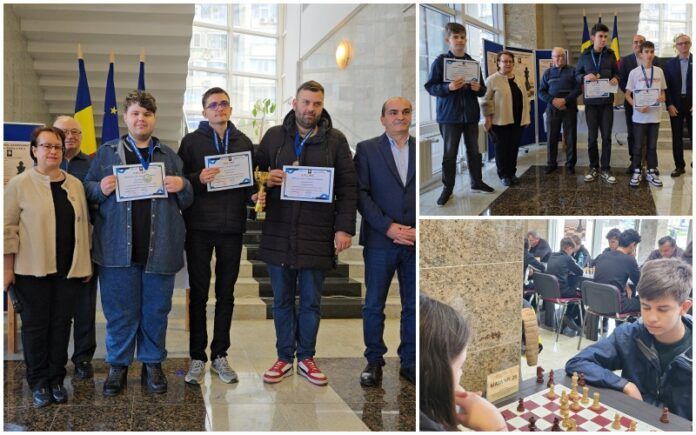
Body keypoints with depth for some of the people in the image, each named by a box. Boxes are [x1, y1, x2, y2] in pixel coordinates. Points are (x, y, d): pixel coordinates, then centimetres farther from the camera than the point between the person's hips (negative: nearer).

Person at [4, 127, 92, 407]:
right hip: (33, 269, -3)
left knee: (61, 324, 8)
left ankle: (57, 380, 19)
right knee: (36, 325, 5)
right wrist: (8, 269, -8)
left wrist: (86, 264, 11)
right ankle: (38, 382, 16)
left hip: (68, 269, 4)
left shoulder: (75, 184, 9)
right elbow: (8, 228, -4)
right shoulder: (19, 184, -3)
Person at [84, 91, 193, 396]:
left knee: (156, 310, 9)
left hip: (160, 248, 1)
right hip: (119, 249, -1)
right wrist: (100, 189, -12)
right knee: (120, 311, 6)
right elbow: (87, 190, 10)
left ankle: (152, 363, 23)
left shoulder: (169, 156, 12)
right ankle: (118, 365, 21)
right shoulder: (106, 153, 9)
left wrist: (182, 186, -9)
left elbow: (187, 201, 14)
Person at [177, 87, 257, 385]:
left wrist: (254, 194, -4)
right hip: (199, 227, -3)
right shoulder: (191, 141, 3)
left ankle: (219, 355, 21)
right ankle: (197, 358, 13)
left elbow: (251, 179, 17)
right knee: (198, 294, 3)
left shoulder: (243, 142, 12)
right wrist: (198, 179, -19)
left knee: (226, 294, 9)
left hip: (232, 228, 3)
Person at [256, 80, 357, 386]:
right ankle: (284, 358, 24)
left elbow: (348, 187, 1)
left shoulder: (335, 140, 3)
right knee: (282, 300, 11)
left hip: (317, 234, -1)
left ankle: (306, 358, 24)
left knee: (311, 301, 9)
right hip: (279, 232, 2)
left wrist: (345, 228, -7)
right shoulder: (274, 136, 7)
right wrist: (266, 179, -10)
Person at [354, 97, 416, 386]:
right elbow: (361, 194, -4)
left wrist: (420, 230, -8)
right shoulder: (366, 149, 3)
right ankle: (374, 360, 19)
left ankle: (409, 362, 21)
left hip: (416, 241, 2)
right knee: (374, 305, 5)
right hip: (380, 240, -2)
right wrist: (388, 227, -13)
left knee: (413, 305, 8)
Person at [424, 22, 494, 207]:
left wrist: (479, 88, -12)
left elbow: (482, 91, 12)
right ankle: (447, 188, 10)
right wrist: (448, 87, -24)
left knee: (474, 150, 13)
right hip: (449, 115, -4)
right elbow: (430, 87, -8)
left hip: (471, 114, 4)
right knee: (450, 152, 1)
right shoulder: (440, 61, -5)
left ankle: (477, 181, 28)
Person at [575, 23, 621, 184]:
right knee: (592, 136, 5)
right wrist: (585, 77, -15)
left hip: (607, 101, 0)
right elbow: (577, 75, 6)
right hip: (591, 101, 0)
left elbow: (617, 73, 12)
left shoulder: (610, 55, 4)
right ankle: (593, 168, 16)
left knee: (606, 136, 1)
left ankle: (605, 170, 8)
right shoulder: (584, 56, 2)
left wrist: (616, 79, -11)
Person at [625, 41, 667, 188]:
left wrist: (662, 97, -10)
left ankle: (651, 172, 20)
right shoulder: (634, 72, -4)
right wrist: (637, 107, -15)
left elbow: (662, 91, 13)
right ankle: (637, 172, 15)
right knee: (637, 145, 4)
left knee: (652, 146, 10)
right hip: (639, 116, -2)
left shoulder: (659, 71, 4)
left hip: (655, 115, 3)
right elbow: (627, 95, -1)